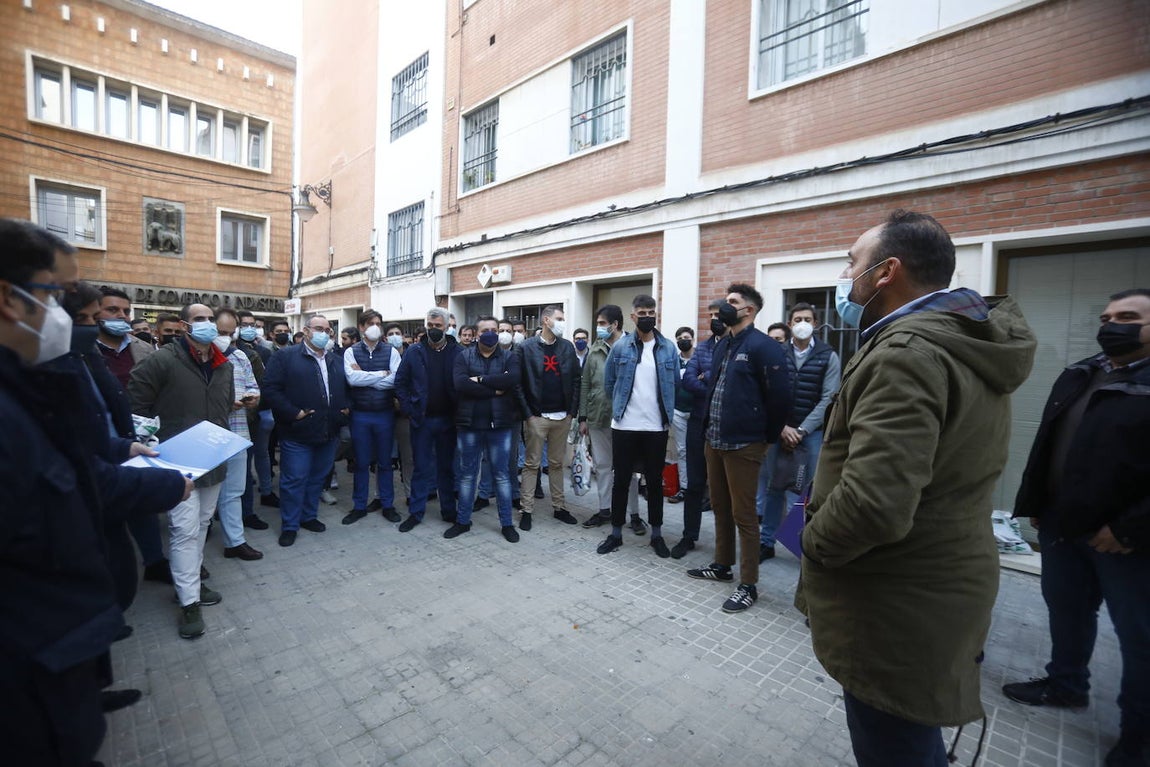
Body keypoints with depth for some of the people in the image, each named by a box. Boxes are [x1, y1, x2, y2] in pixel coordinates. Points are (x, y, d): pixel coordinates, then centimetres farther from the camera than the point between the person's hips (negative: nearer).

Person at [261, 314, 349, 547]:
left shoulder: (337, 361, 13)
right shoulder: (285, 357, -4)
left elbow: (347, 387, 21)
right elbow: (271, 388, -11)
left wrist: (345, 408, 4)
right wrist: (293, 413, -16)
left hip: (329, 433, 5)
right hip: (297, 433, -5)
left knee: (317, 478, 16)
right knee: (294, 480, 3)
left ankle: (309, 516, 32)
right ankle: (289, 526, 18)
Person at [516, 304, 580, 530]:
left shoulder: (567, 347, 6)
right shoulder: (526, 347, -4)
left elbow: (575, 380, 7)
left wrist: (572, 410, 1)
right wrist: (528, 413, -10)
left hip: (562, 416, 3)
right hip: (537, 416, -3)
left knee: (557, 464, 14)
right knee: (531, 464, 5)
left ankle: (559, 507, 24)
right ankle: (527, 510, 15)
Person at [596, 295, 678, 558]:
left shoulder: (669, 349, 2)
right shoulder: (620, 347, -1)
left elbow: (675, 385, 9)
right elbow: (608, 384, 6)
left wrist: (666, 411, 8)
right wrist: (622, 407, 9)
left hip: (656, 427, 1)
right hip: (624, 426, 0)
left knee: (655, 481, 11)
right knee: (621, 480, 9)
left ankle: (657, 535, 25)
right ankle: (616, 533, 22)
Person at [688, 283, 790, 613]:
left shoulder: (762, 346, -13)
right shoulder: (722, 344, 13)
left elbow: (780, 396, -13)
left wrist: (767, 439, -5)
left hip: (743, 445, -8)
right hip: (715, 441, 8)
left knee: (743, 514, 1)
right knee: (720, 508, 18)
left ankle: (749, 584, 15)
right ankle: (722, 565, 35)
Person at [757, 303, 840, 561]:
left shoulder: (828, 356, 1)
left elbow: (828, 399, -5)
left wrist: (801, 430, -10)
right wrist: (782, 427, -9)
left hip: (812, 432, -1)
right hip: (779, 430, 1)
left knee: (811, 491, 3)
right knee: (774, 487, 7)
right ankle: (766, 541, 18)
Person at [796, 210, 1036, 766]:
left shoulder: (908, 352, -25)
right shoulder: (970, 344, 8)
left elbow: (873, 503, -35)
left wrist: (813, 541, -16)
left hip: (897, 616, -9)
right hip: (940, 597, 9)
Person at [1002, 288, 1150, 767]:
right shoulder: (1076, 376, 8)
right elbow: (1045, 444, 12)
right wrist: (1033, 504, 11)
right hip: (1062, 525, 6)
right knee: (1066, 610, 20)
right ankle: (1066, 683, 40)